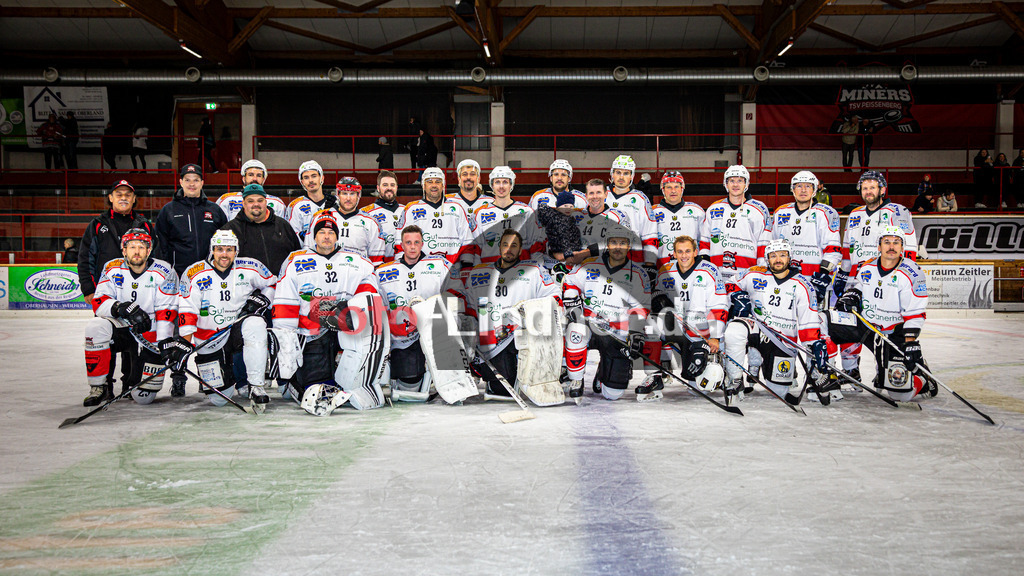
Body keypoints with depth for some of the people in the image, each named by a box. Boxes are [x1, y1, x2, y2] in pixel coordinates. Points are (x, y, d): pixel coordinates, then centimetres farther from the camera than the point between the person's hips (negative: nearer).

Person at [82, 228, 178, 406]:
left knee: (143, 396, -10)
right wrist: (121, 308, -32)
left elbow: (167, 311, -15)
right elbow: (98, 303, -11)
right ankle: (99, 388, -16)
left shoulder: (163, 273, -11)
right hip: (121, 328, 2)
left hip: (150, 333, -2)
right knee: (95, 327, -32)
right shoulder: (112, 269, -4)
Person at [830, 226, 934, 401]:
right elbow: (858, 285, 21)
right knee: (828, 321, -19)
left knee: (900, 391, -13)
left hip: (895, 333, -4)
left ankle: (926, 384, 24)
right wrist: (851, 295, -2)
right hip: (865, 324, 5)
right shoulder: (867, 268, -1)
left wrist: (911, 344, -22)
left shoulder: (911, 275, -15)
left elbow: (915, 314, -16)